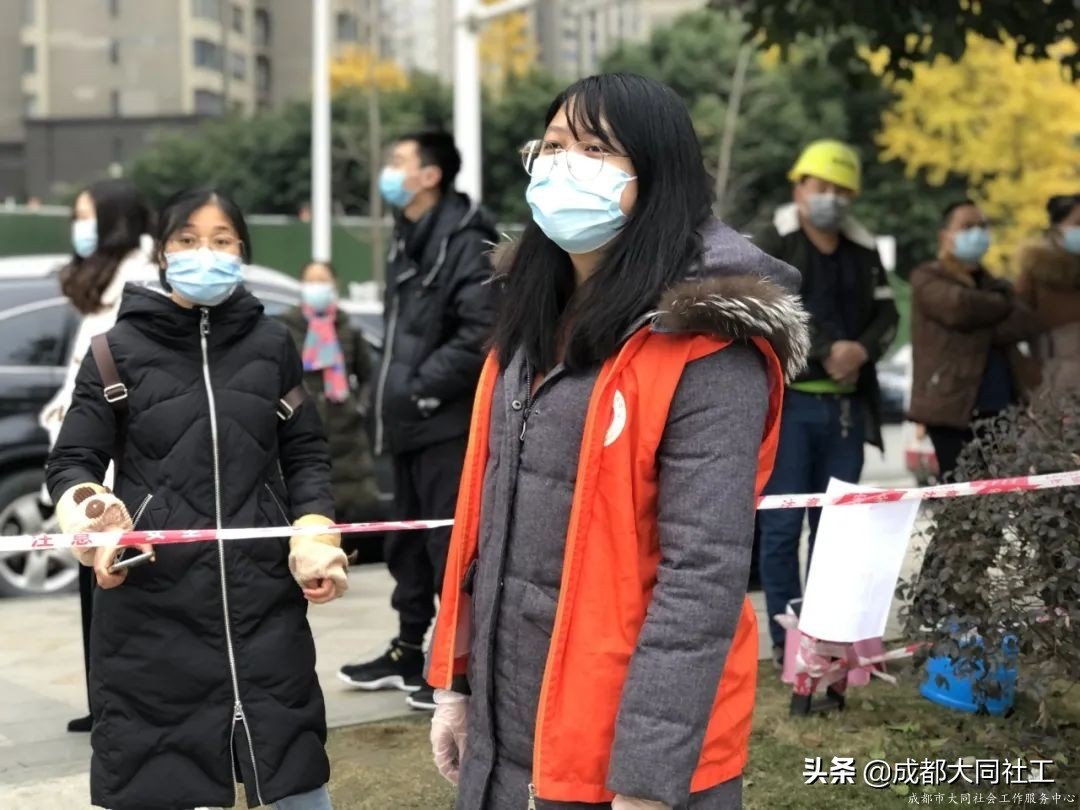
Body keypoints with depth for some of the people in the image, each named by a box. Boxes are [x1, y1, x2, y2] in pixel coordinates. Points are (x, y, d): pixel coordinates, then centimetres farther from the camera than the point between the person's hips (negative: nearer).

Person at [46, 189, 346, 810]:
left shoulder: (272, 345, 7)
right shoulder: (119, 351, 0)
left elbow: (305, 453, 13)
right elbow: (74, 460, 4)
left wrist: (316, 532, -4)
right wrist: (87, 510, -18)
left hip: (264, 594, 2)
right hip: (151, 602, -2)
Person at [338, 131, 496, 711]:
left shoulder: (465, 244, -15)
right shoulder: (408, 240, 16)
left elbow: (480, 335, -24)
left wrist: (423, 386, -18)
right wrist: (395, 392, 13)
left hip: (449, 423, -10)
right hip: (412, 422, 10)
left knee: (451, 545, -4)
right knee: (408, 541, 17)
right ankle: (408, 653, 29)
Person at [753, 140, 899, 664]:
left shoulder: (864, 251, 15)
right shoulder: (775, 245, 1)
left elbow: (886, 316, 13)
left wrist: (862, 349, -8)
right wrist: (826, 352, -18)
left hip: (847, 405, 5)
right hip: (787, 401, -5)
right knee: (783, 525, -4)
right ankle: (787, 639, 2)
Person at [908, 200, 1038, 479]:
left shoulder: (997, 286, 22)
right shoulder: (927, 278, 4)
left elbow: (1025, 323, 2)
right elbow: (959, 306, -16)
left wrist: (981, 334, -13)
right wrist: (1002, 305, 2)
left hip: (1003, 411, 5)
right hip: (954, 409, -5)